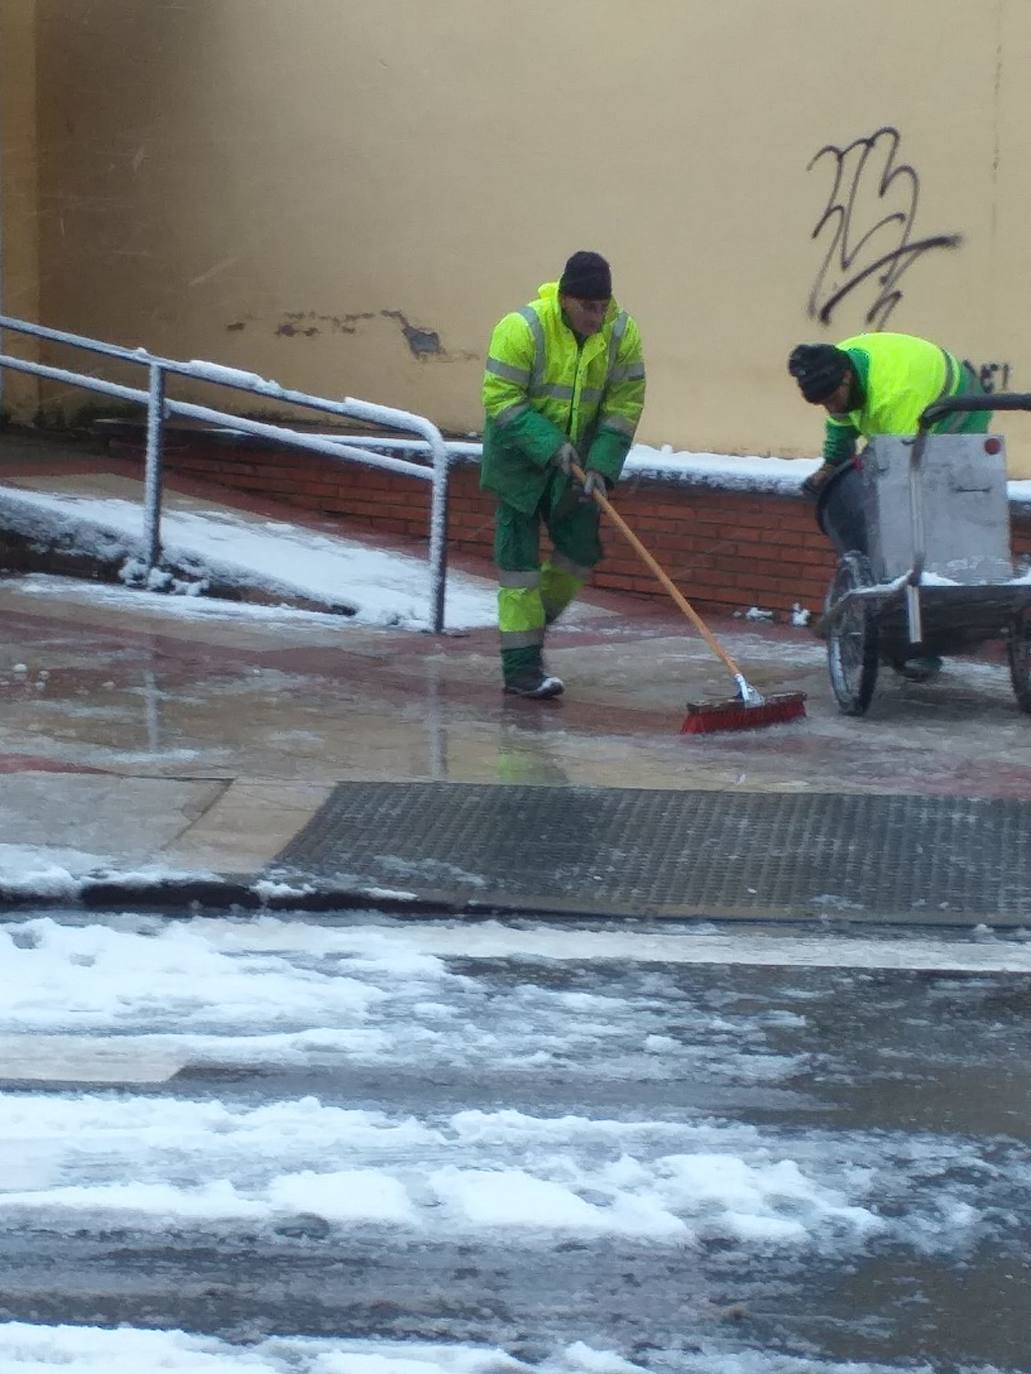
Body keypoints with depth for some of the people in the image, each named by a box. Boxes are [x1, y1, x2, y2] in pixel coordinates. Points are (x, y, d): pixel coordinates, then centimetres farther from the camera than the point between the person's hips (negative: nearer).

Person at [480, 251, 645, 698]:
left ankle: (531, 631, 28)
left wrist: (601, 466, -16)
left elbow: (623, 405, -7)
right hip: (520, 456, -5)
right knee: (519, 559, -5)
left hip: (576, 458, 5)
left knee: (580, 552, 5)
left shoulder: (622, 332, -10)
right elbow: (500, 398, -21)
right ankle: (520, 667, -1)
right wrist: (549, 445, -28)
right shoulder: (522, 328, -23)